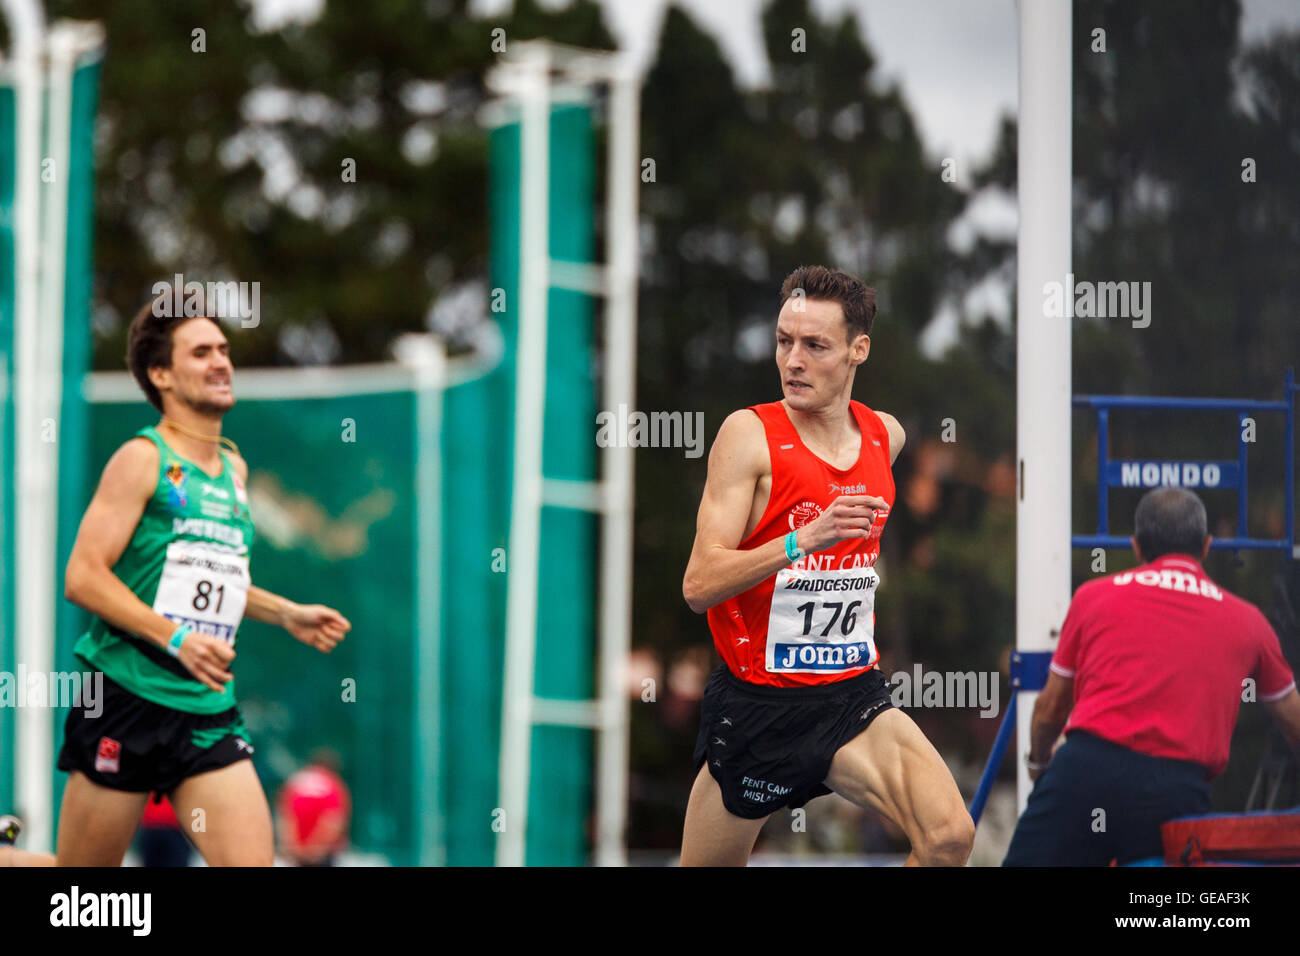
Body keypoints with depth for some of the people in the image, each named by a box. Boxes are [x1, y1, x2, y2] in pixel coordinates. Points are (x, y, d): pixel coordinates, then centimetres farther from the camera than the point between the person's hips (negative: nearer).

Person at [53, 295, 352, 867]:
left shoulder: (234, 470, 16)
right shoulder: (143, 460, -6)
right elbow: (83, 578, -14)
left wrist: (286, 614, 17)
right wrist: (177, 638, -22)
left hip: (210, 712, 6)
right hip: (127, 702, -6)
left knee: (252, 863, -10)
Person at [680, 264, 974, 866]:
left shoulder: (886, 435, 4)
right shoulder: (750, 433, -12)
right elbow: (698, 585, -21)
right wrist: (804, 541, -32)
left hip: (852, 700, 3)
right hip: (756, 704, -3)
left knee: (949, 838, -19)